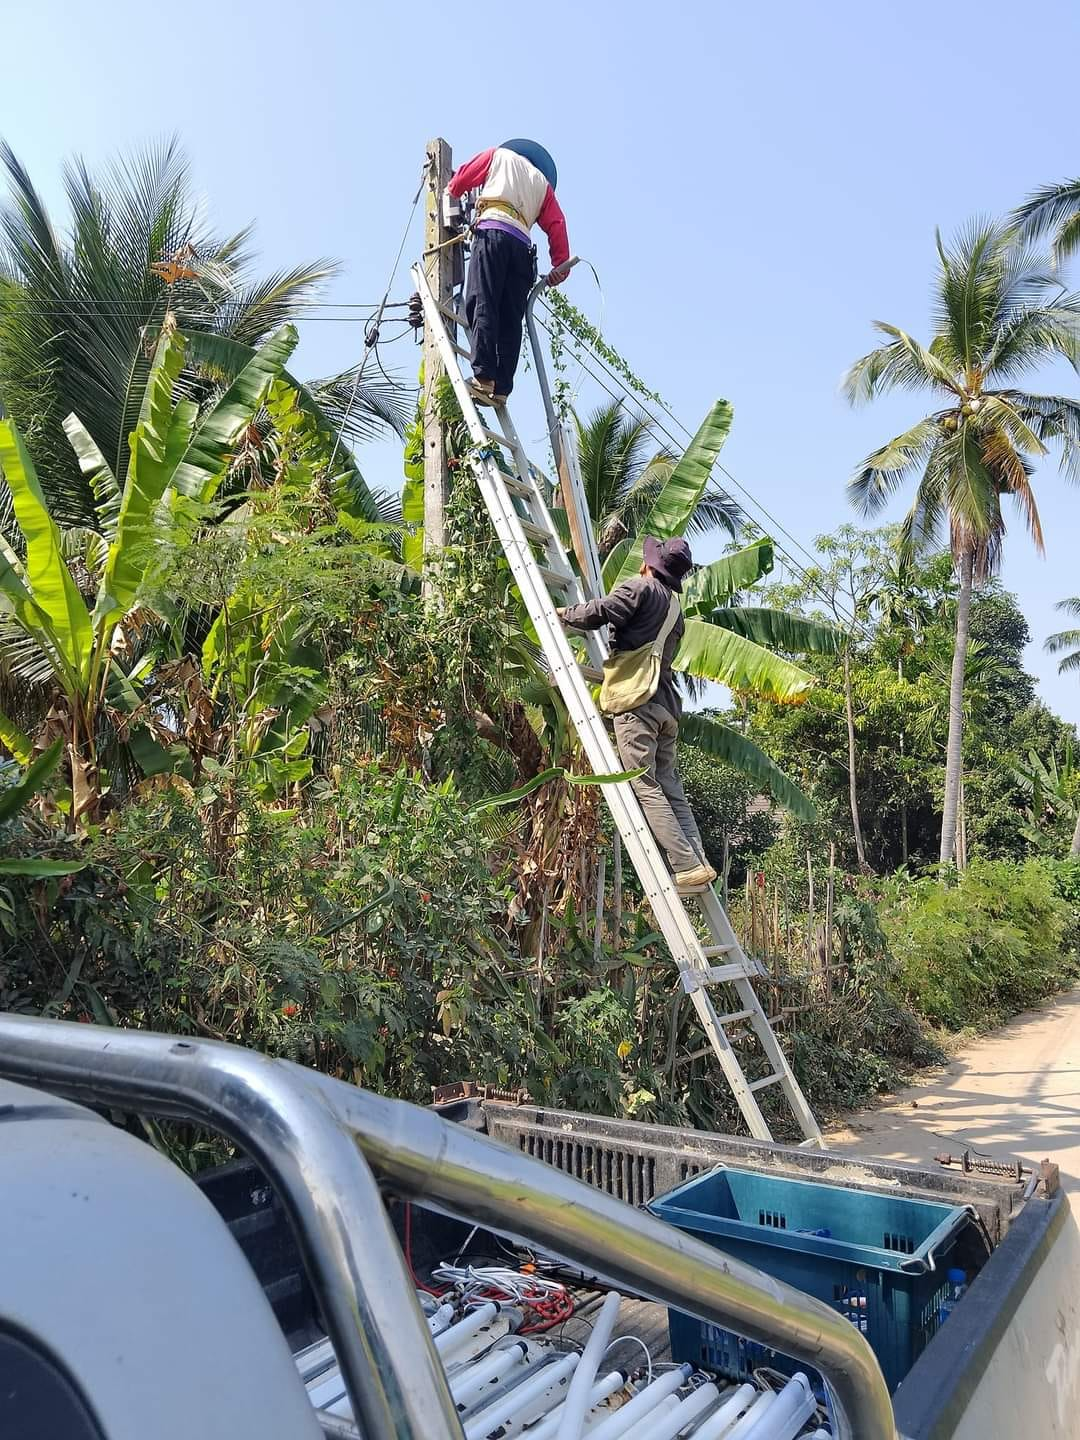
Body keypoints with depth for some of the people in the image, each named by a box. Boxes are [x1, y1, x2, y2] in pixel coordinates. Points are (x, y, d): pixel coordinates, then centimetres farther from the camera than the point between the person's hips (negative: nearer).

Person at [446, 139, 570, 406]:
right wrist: (560, 264, 11)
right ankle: (501, 389, -14)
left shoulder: (500, 155, 26)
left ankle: (483, 378, -34)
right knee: (511, 320, -2)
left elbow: (458, 181, 23)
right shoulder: (543, 182, 32)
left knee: (482, 306, -16)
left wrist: (451, 195, 44)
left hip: (492, 232, -4)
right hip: (523, 245, 4)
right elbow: (557, 223, 17)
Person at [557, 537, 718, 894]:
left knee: (646, 787, -9)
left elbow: (598, 613, -12)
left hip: (636, 698, -8)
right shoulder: (674, 608, 25)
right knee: (670, 788, 8)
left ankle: (688, 867, -13)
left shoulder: (639, 587, 1)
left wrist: (564, 613, 6)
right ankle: (699, 862, 2)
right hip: (666, 702, 9)